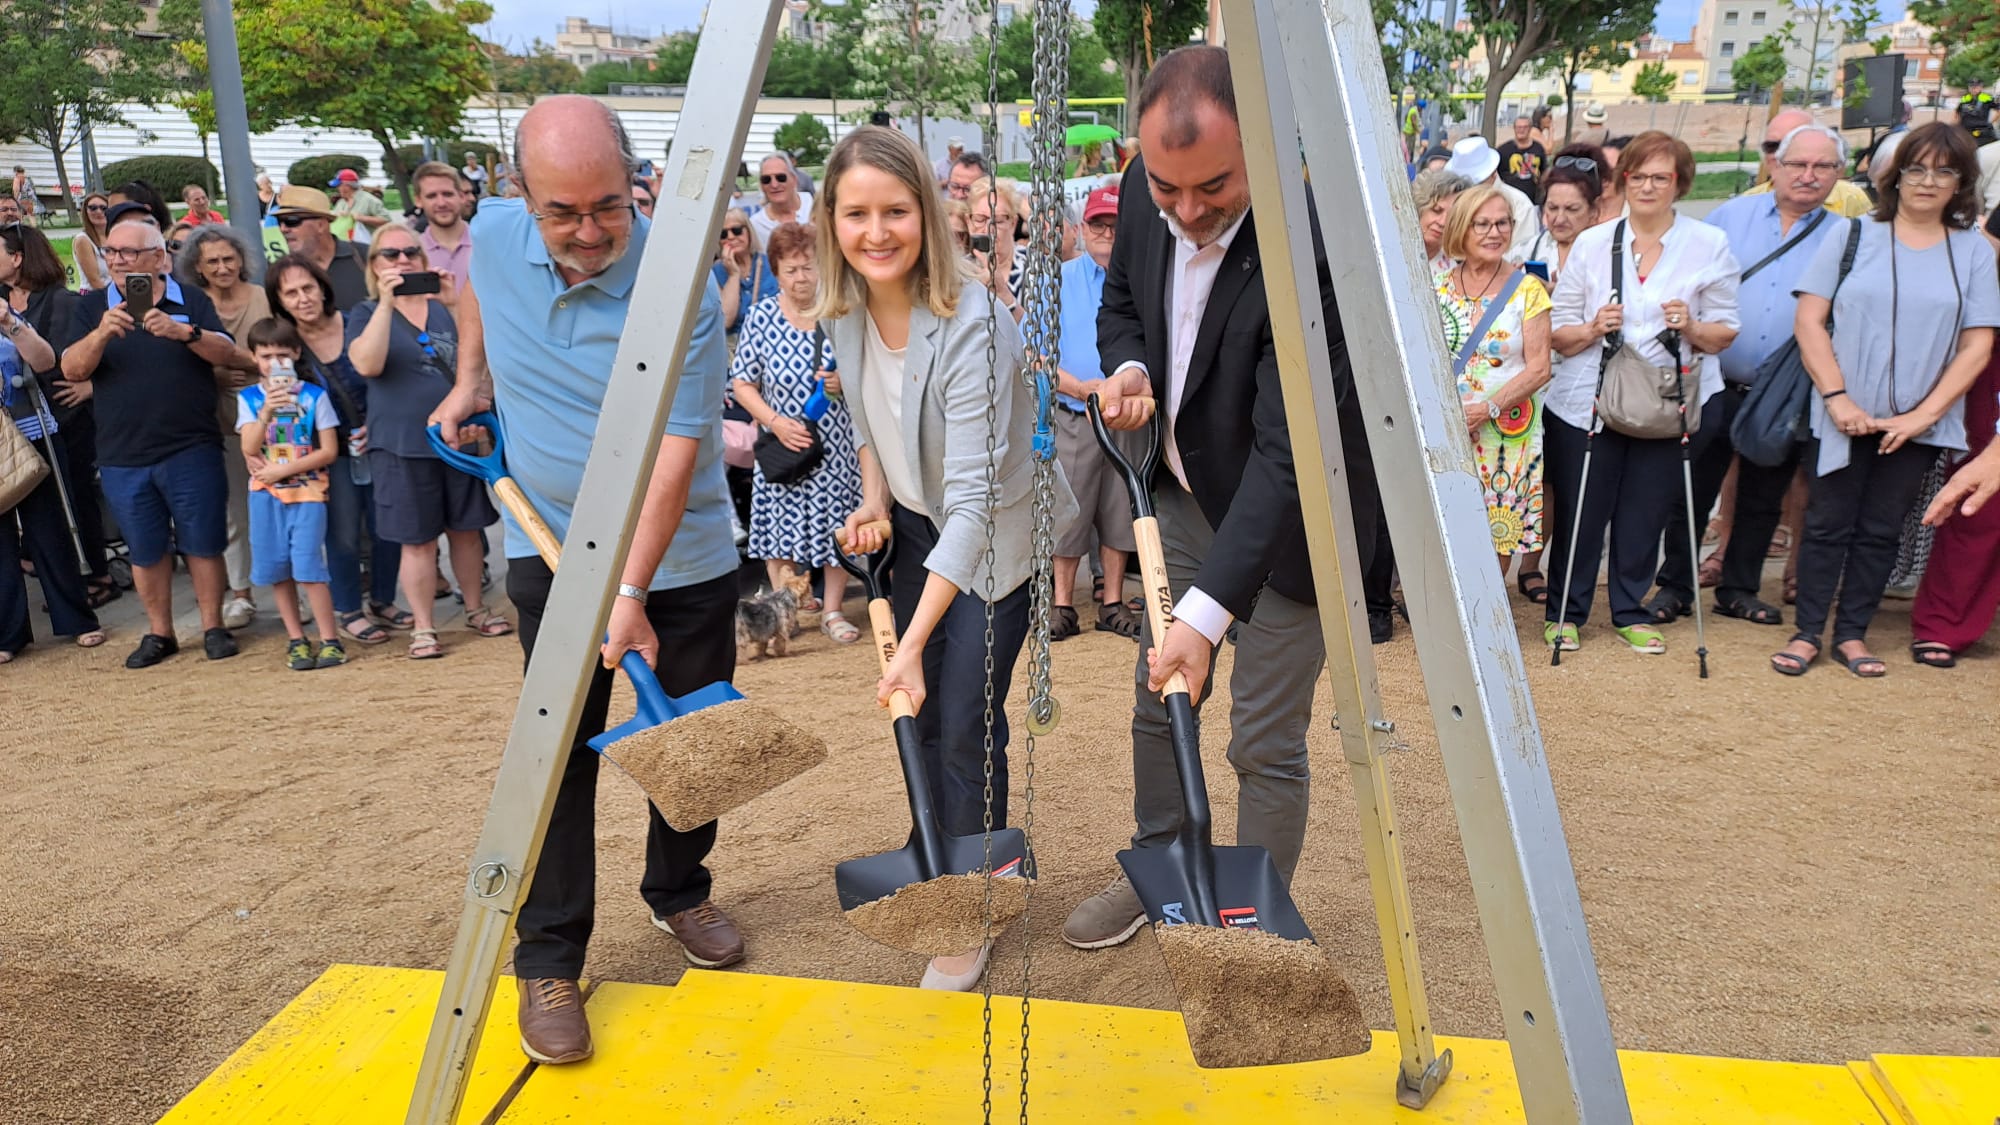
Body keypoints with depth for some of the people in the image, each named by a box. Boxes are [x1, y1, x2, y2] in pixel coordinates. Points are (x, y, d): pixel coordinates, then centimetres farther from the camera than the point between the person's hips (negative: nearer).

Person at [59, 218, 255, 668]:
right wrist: (102, 334, -23)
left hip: (192, 450, -2)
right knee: (145, 550, 11)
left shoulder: (191, 300, 3)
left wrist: (183, 331, -25)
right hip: (122, 457, 2)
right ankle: (159, 633, 22)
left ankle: (213, 627, 16)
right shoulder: (92, 307, 6)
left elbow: (228, 354, -8)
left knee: (203, 543, 4)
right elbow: (71, 369, -5)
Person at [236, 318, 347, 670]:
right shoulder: (249, 398, 5)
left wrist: (283, 470, -11)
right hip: (266, 494, 3)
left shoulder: (314, 395, -1)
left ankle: (330, 639, -3)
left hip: (306, 491, -3)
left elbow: (329, 450, -5)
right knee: (276, 569, 6)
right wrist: (266, 411, -20)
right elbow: (249, 449, -6)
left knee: (307, 567, -10)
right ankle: (296, 640, 17)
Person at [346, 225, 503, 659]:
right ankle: (424, 627, 11)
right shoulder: (367, 314, 3)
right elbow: (367, 364, -16)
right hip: (403, 445, -3)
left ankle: (475, 609, 26)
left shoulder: (444, 307, 13)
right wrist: (385, 303, -20)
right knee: (418, 541, 0)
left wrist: (453, 302, -11)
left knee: (465, 530, 10)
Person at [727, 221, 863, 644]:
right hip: (784, 445, 0)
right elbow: (742, 383, 0)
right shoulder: (761, 317, -3)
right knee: (779, 527, 5)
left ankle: (832, 611, 18)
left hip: (836, 445, 0)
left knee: (836, 529, 4)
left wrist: (845, 382, -16)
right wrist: (775, 422, -14)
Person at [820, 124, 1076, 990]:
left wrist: (914, 642, -38)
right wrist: (874, 498, -3)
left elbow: (973, 498, -35)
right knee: (917, 713, 11)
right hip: (918, 524, 6)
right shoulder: (844, 308, -9)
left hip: (995, 534, -6)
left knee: (965, 721, -8)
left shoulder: (971, 325, -31)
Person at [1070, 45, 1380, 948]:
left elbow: (1286, 455, -33)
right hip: (1185, 492, 7)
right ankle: (1158, 868, 40)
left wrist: (1206, 612, -38)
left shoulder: (1310, 254, -32)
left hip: (1287, 513, -7)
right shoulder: (1145, 198, -10)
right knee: (1157, 695, 18)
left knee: (1264, 742, 0)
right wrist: (1128, 366, -13)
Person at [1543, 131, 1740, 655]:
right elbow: (1558, 332, 4)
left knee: (1646, 513, 7)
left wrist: (1692, 327, -16)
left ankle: (1631, 611, 25)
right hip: (1587, 402, 0)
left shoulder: (1710, 245, 4)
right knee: (1579, 511, 3)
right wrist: (1592, 329, -16)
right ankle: (1565, 612, 19)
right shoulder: (1591, 243, 4)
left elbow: (1725, 331, 4)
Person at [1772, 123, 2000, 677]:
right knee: (1828, 523, 3)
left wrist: (1925, 414, -9)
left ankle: (1852, 634, 20)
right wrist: (1837, 399, -13)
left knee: (1880, 531, 9)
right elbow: (1809, 321, -4)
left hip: (1917, 424, 2)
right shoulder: (1853, 236, 0)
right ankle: (1807, 632, 12)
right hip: (1844, 417, -1)